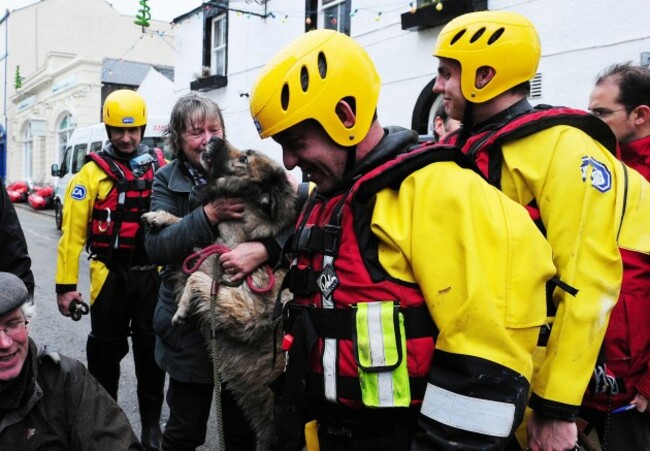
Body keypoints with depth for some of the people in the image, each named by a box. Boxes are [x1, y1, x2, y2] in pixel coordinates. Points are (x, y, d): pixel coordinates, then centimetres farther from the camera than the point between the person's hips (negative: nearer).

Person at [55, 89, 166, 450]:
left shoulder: (160, 168, 4)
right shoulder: (92, 172, -3)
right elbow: (72, 230, -7)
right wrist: (66, 285, -10)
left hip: (153, 274, 2)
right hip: (110, 275, -2)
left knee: (151, 349, 11)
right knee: (106, 349, 10)